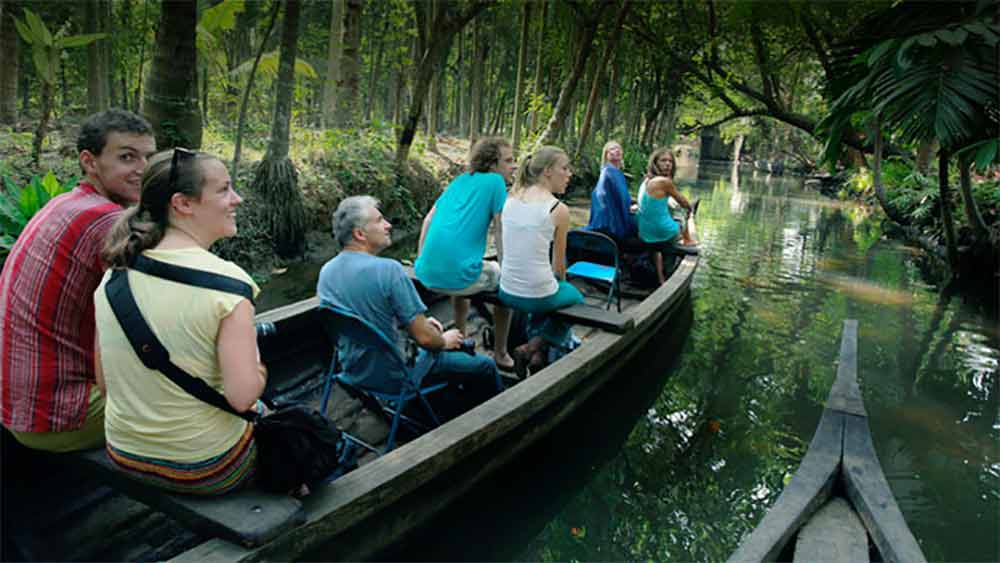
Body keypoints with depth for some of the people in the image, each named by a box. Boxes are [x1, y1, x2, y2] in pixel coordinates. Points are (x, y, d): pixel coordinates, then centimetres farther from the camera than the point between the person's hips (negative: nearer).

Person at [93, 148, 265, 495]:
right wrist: (258, 369, -5)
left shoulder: (115, 273, -4)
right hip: (206, 470, -6)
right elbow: (242, 396, -25)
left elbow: (105, 381, 4)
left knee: (257, 411, 30)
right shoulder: (226, 281, -23)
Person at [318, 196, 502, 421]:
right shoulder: (388, 270, -27)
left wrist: (418, 321, 11)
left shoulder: (325, 272, -3)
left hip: (354, 369, 8)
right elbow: (424, 338, -25)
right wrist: (445, 341, -2)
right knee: (485, 366, 9)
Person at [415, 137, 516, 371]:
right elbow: (501, 234, -3)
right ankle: (500, 354, 26)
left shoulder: (460, 180, 19)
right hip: (459, 275, -7)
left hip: (426, 274, 7)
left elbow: (428, 219, 21)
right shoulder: (495, 182, 1)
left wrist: (420, 259, 26)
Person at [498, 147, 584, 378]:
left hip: (507, 292, 5)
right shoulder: (558, 209, -13)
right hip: (538, 296, -5)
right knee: (576, 298, 29)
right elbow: (559, 264, -3)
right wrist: (560, 283, 20)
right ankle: (535, 347, 14)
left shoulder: (511, 198, 1)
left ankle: (537, 352, 35)